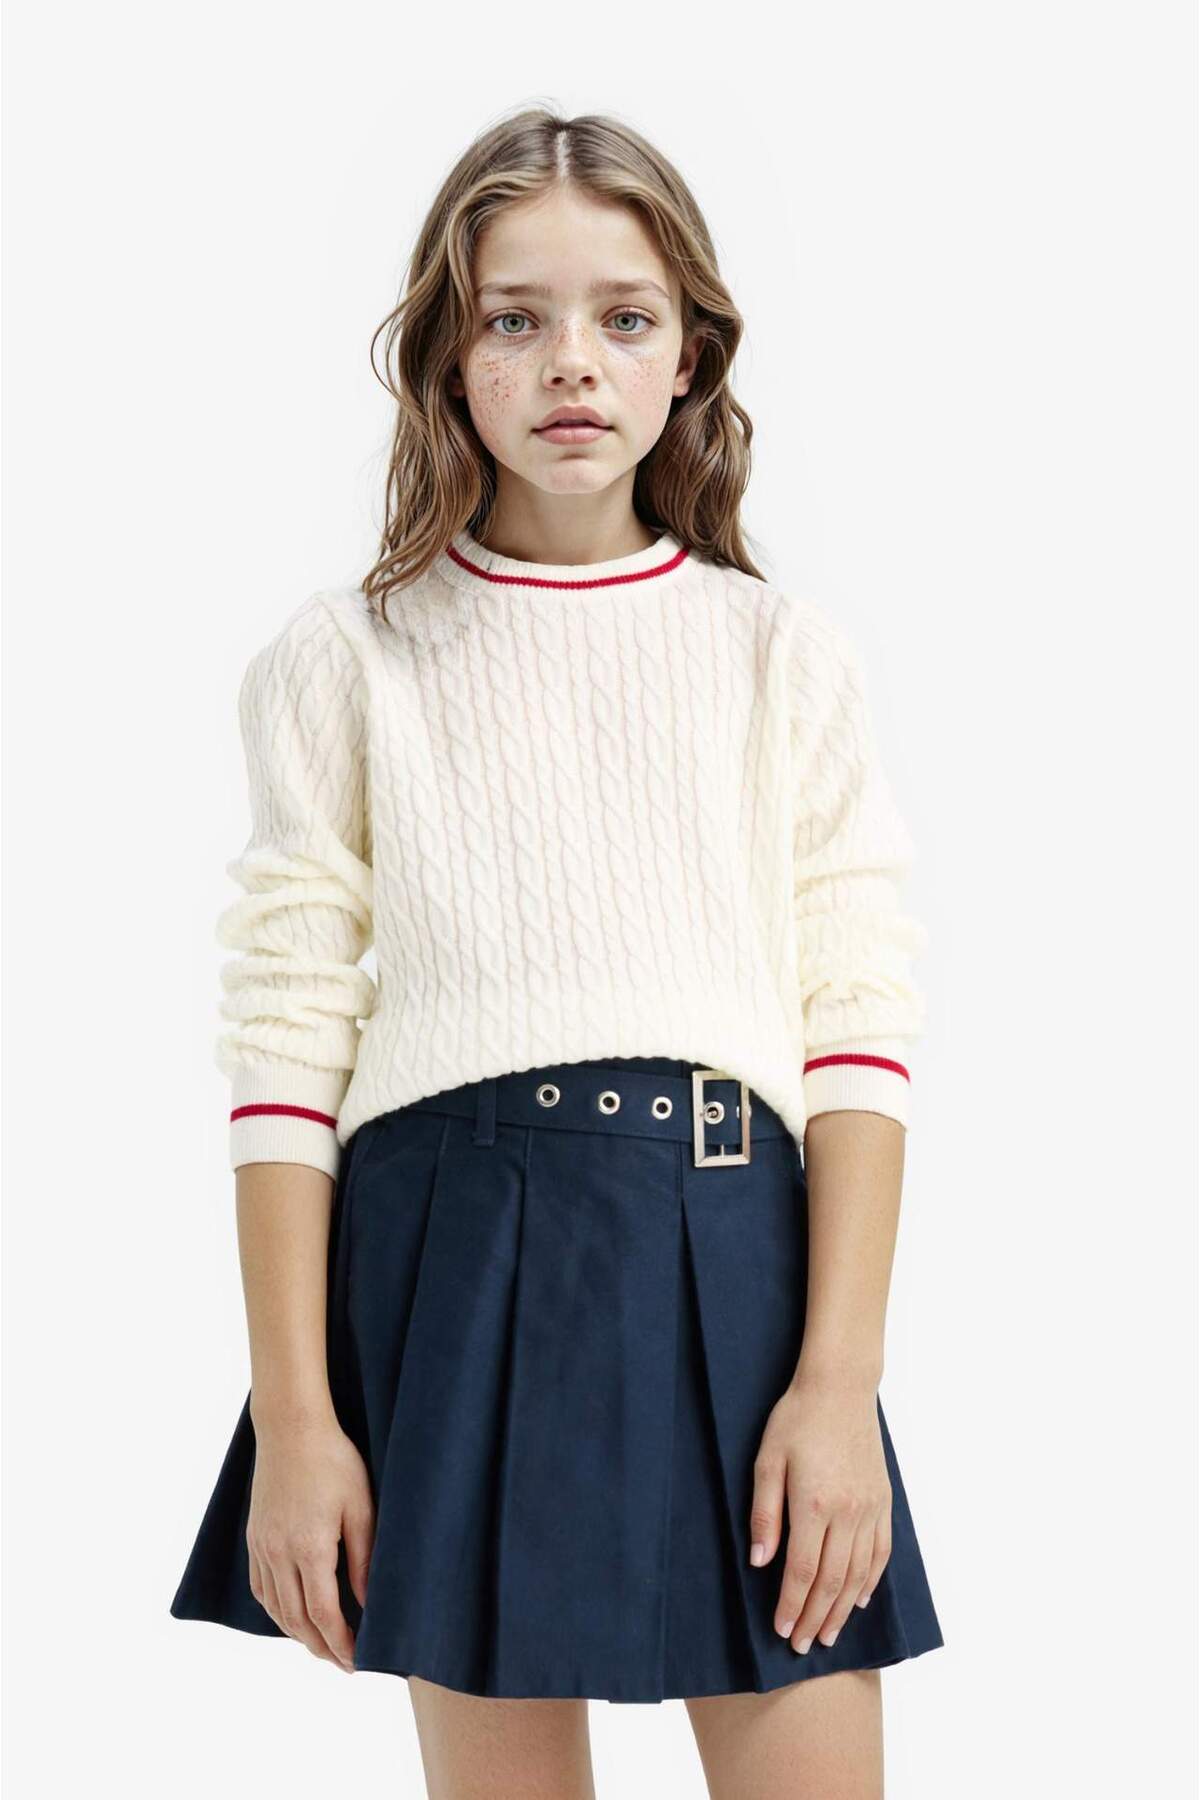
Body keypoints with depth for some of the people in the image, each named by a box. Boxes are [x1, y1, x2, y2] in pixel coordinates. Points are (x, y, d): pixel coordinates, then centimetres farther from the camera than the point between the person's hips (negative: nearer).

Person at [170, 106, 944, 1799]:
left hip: (733, 1246, 1)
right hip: (451, 1254, 0)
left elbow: (863, 1023, 3)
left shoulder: (784, 657, 8)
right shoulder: (346, 662, 6)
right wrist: (292, 1417, -4)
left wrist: (842, 1379, -7)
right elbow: (287, 1046, 2)